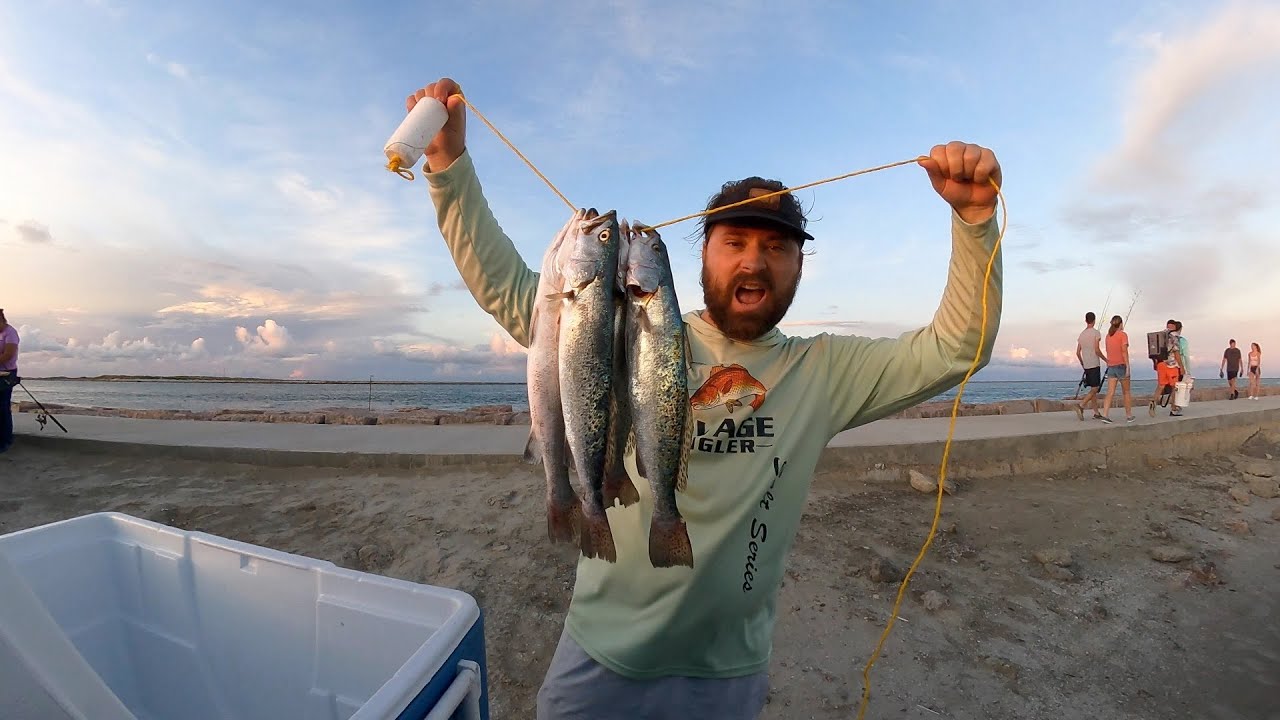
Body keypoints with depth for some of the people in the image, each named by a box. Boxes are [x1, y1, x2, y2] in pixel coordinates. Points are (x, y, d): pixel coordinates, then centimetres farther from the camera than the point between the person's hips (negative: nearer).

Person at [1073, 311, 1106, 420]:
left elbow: (1078, 352, 13)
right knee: (1094, 389, -6)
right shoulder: (1096, 332, -7)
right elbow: (1097, 350, -13)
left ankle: (1096, 413, 12)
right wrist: (1106, 360, 0)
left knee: (1093, 389, 11)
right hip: (1094, 365, -7)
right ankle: (1080, 405, -21)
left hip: (1086, 365, 7)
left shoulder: (1081, 334, 12)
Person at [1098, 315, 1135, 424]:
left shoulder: (1108, 335, 9)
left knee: (1110, 392, -1)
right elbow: (1124, 351, -13)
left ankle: (1105, 415, -12)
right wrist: (1127, 366, -13)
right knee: (1126, 392, 10)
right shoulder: (1123, 334, -7)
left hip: (1111, 366, 4)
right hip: (1121, 365, -4)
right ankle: (1129, 416, 18)